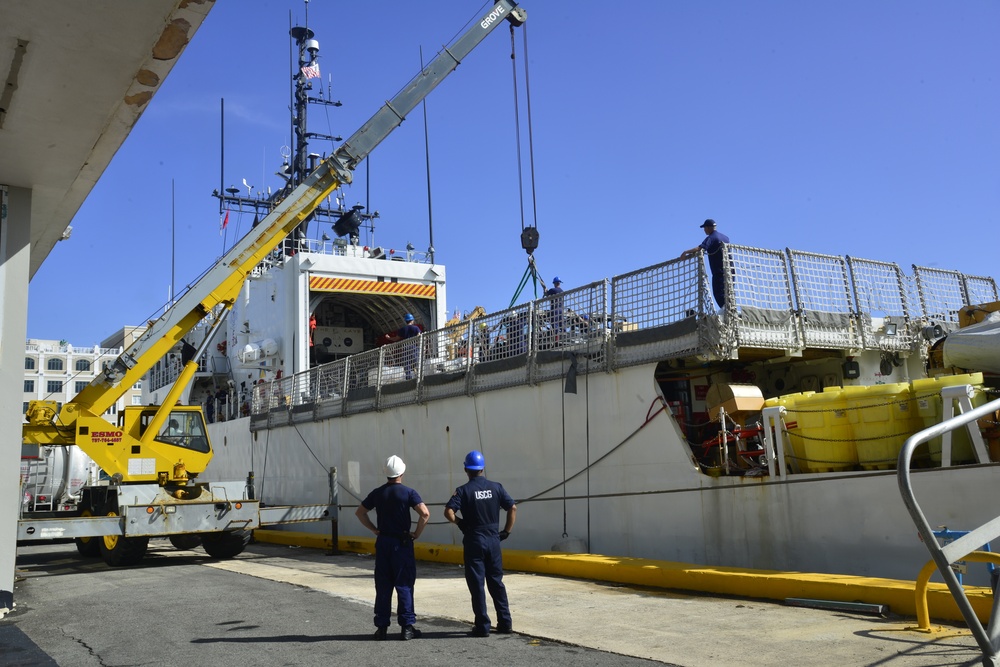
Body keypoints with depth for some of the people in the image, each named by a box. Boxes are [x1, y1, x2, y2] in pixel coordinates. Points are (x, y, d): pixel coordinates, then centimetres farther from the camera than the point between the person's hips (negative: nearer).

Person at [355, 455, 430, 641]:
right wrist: (417, 533, -8)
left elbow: (360, 512, 13)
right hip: (402, 543, -4)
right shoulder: (408, 492, -8)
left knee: (383, 586, 9)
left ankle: (381, 627, 12)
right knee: (404, 585, 2)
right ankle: (407, 627, 3)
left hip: (382, 542, 4)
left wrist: (374, 529, 11)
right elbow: (425, 513, -19)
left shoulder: (377, 493, 5)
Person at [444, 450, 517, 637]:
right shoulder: (496, 487, 2)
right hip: (493, 539, 3)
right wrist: (507, 531, 6)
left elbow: (448, 512, -19)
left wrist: (460, 523, -1)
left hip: (473, 541, -3)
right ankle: (505, 623, 15)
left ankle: (482, 626, 5)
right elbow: (512, 508, -2)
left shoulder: (463, 490, -7)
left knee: (477, 584, 3)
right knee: (496, 582, 13)